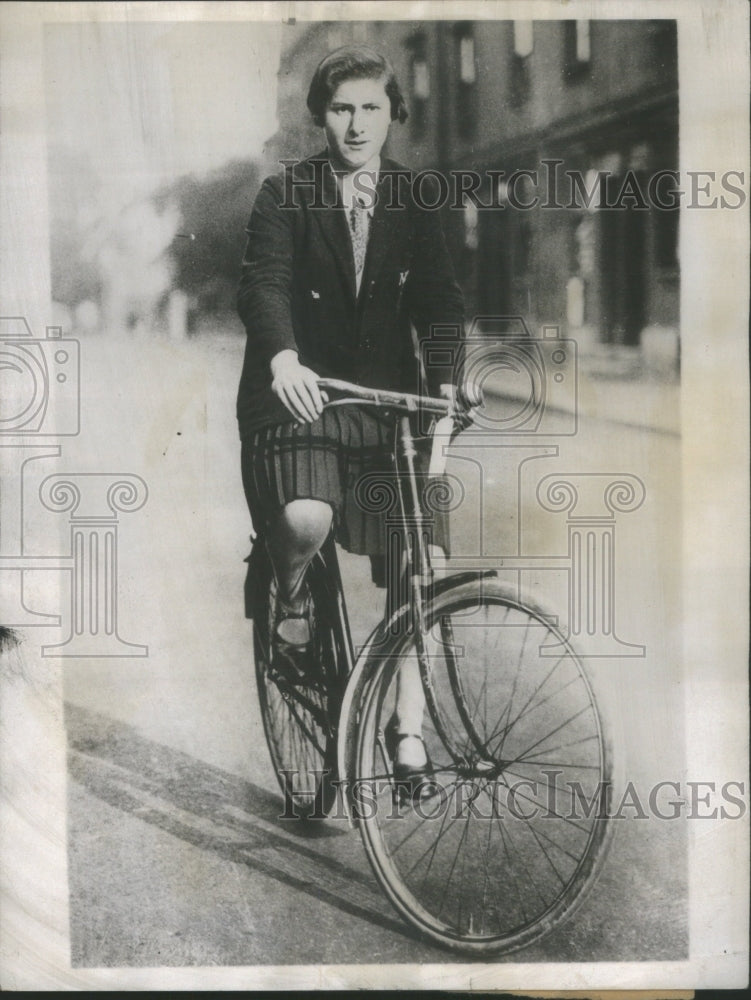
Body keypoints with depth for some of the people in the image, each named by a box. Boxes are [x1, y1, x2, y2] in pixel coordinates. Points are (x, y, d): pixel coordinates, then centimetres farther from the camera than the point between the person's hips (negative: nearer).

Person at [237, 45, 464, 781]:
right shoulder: (285, 195, 1)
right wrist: (283, 358, -35)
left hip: (389, 398, 3)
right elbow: (263, 283, -14)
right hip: (300, 393, -2)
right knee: (307, 520, -30)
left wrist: (446, 380, -18)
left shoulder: (413, 203, 9)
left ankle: (408, 726, 10)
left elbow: (438, 298, 1)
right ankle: (289, 590, 7)